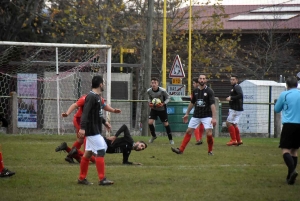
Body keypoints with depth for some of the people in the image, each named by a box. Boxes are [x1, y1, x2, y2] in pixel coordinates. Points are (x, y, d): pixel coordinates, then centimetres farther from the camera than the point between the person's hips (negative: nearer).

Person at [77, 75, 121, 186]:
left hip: (95, 130, 10)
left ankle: (82, 178, 17)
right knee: (100, 151, -11)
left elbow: (102, 105, 34)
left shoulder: (97, 97, 14)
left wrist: (113, 110, 46)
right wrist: (82, 128, -34)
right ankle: (102, 179, -11)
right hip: (92, 130, -10)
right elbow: (85, 113, -25)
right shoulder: (91, 97, -17)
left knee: (88, 153, 12)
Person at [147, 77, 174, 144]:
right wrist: (149, 102, -14)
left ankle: (170, 139, 19)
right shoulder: (149, 91, -12)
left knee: (166, 124, 2)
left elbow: (168, 98, -11)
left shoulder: (162, 91, -24)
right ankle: (153, 136, 16)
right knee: (150, 122, -10)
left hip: (162, 109, -3)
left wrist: (163, 103, -27)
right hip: (153, 109, 3)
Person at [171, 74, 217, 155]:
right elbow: (192, 103, 18)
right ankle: (181, 150, 5)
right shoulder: (195, 91, 5)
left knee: (209, 134, -13)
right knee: (188, 131, 2)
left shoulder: (209, 91, -10)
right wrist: (187, 114, 21)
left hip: (207, 116, -5)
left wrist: (214, 117, -22)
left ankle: (210, 151, 8)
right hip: (196, 115, 5)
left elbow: (212, 104, -15)